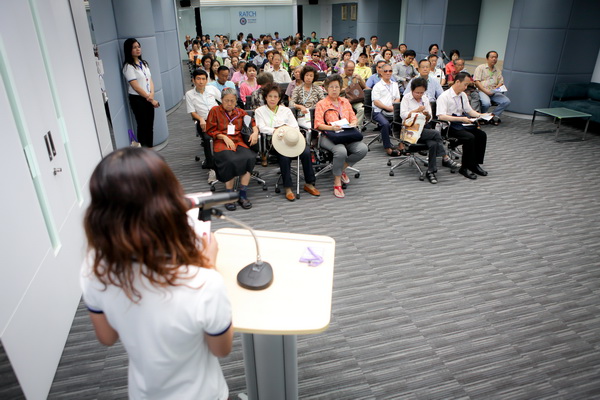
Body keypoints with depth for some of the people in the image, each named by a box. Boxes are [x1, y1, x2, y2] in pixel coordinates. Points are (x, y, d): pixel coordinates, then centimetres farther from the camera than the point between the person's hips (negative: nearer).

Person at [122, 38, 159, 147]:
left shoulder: (144, 63, 13)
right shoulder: (128, 66, -11)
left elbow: (150, 80, 9)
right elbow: (135, 86, -15)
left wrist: (151, 94, -9)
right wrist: (151, 99, -12)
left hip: (148, 99, 7)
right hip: (137, 99, -7)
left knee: (150, 126, 10)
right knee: (142, 126, -2)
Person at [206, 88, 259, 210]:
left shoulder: (240, 112, 22)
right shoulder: (215, 111, 13)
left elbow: (252, 122, 27)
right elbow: (210, 130, 9)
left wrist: (255, 132, 4)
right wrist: (224, 137, -5)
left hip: (239, 142, 3)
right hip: (221, 143, -3)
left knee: (250, 157, -31)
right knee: (230, 161, -37)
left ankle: (243, 194, -22)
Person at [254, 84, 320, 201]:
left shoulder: (286, 110, 24)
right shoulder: (259, 111, 15)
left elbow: (295, 126, 12)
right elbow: (262, 128, -2)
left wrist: (286, 129, -11)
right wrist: (275, 131, -20)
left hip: (289, 137, 3)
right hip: (272, 140, -3)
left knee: (306, 152, -25)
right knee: (284, 155, -35)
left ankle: (309, 184, -12)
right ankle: (287, 188, -27)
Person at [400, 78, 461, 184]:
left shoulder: (425, 99, 15)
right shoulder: (406, 98, 2)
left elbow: (429, 120, 15)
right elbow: (403, 115, -11)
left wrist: (427, 115, -8)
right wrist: (417, 110, -20)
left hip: (422, 129, 5)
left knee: (433, 144, -27)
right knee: (436, 133, -26)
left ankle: (431, 171, -22)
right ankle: (445, 159, -16)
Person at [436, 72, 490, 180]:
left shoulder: (463, 95, 13)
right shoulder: (444, 97, -13)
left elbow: (469, 110, 23)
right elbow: (441, 116, -24)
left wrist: (480, 115, 3)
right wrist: (461, 119, -28)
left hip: (461, 123, 8)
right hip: (449, 126, -8)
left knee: (481, 135, -11)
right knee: (470, 137, -27)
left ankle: (475, 164, -1)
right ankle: (465, 168, -14)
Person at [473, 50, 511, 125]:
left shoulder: (498, 71, 24)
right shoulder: (480, 68, 8)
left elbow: (501, 82, 18)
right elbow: (476, 81, -4)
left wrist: (496, 89, -6)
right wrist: (486, 91, -15)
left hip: (494, 92, 5)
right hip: (482, 91, -5)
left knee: (507, 101, -19)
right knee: (486, 103, -36)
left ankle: (494, 116, -5)